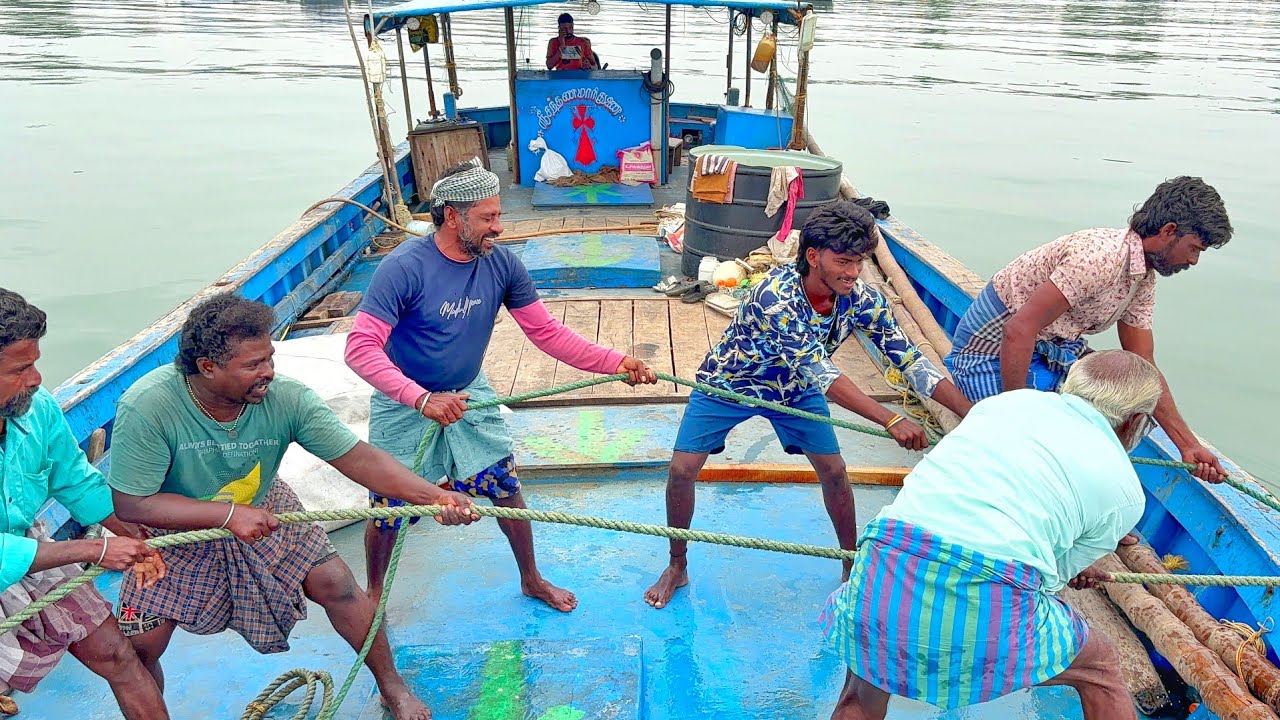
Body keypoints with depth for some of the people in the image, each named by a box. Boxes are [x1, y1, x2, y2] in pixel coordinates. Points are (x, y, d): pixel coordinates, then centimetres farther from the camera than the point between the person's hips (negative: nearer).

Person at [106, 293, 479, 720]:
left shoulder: (286, 398, -29)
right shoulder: (147, 407, -33)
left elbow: (357, 458, -28)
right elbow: (131, 504, -27)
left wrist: (434, 497, -40)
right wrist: (230, 514, -34)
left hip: (261, 511, 2)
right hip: (180, 529, -1)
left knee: (336, 586, -4)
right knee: (140, 645, -4)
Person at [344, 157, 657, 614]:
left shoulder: (502, 265, -13)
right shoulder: (404, 267, -28)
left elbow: (547, 332, -9)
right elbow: (360, 348, -30)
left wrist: (616, 362, -19)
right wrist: (422, 399, -42)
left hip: (469, 396, 4)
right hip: (404, 405, -3)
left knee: (507, 492, 10)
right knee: (387, 510, 9)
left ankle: (532, 580, 35)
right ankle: (374, 594, 39)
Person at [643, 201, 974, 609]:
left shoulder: (863, 301, -22)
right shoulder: (776, 295, -40)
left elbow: (911, 361, -20)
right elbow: (820, 372, -45)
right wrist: (891, 421, -51)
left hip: (794, 388, 4)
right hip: (728, 383, -4)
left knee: (834, 470, -4)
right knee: (682, 470, -11)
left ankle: (854, 564, 20)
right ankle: (677, 567, 12)